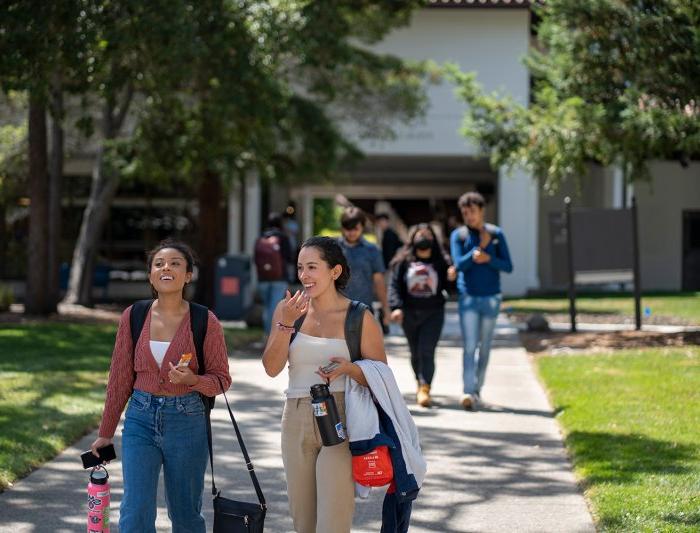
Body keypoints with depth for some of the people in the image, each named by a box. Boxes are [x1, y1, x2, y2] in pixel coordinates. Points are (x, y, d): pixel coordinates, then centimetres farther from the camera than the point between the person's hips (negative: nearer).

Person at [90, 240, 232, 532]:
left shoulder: (205, 322, -6)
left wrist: (192, 379, -21)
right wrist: (105, 433, 11)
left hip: (187, 421, -1)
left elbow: (221, 379, 0)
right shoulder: (133, 317, 0)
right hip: (141, 420, 1)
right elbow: (120, 377, 8)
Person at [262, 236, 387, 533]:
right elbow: (272, 368, -4)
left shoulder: (359, 318, -4)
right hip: (296, 421, 4)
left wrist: (348, 368, -19)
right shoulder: (288, 308, 4)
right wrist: (286, 323, -16)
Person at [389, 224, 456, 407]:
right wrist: (396, 307, -13)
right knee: (415, 352, 13)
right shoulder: (404, 261, 2)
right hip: (410, 313, 2)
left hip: (433, 312, -2)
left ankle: (424, 388, -18)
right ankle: (420, 383, 32)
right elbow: (395, 285, -1)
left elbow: (445, 286, 4)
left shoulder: (441, 261, 2)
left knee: (427, 351, -13)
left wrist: (451, 278, -18)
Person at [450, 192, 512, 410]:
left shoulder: (496, 234, 2)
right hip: (468, 297, -2)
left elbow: (508, 266, 0)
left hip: (491, 297, 2)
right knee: (469, 346, -12)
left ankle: (477, 390, 21)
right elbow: (459, 265, -11)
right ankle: (468, 392, -19)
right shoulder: (458, 235, 0)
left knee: (484, 347, 9)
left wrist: (488, 258, -16)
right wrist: (480, 247, -16)